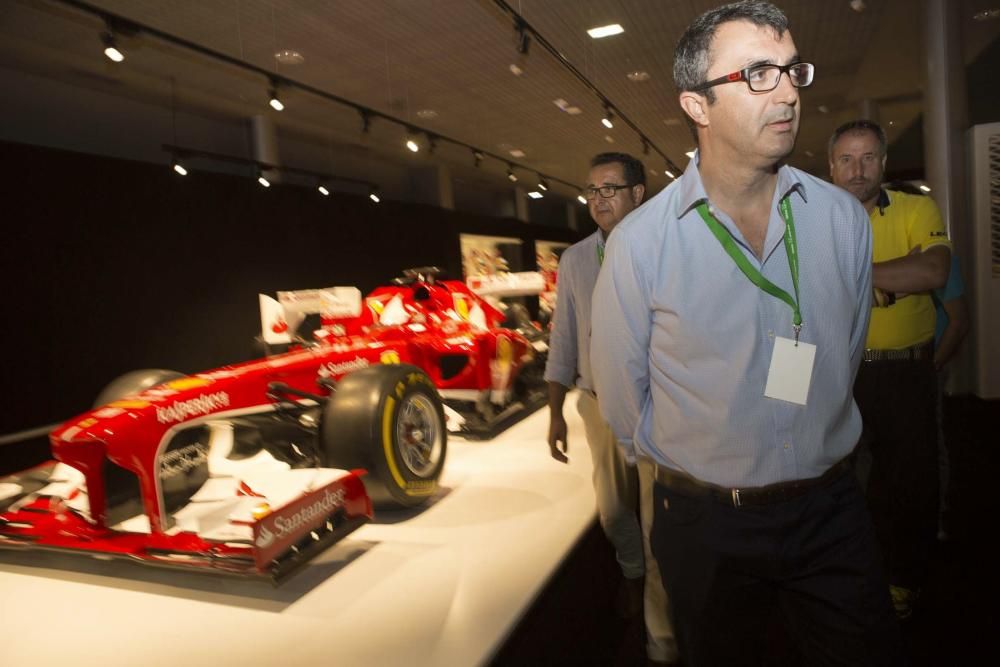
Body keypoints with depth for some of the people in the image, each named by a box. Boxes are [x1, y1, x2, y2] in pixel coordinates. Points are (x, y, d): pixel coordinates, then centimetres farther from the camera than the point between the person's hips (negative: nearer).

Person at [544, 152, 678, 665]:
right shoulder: (574, 260, 2)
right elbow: (563, 339, 5)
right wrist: (555, 412, 4)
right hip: (600, 405, 4)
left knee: (658, 517, 3)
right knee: (613, 509, 19)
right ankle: (631, 571, 51)